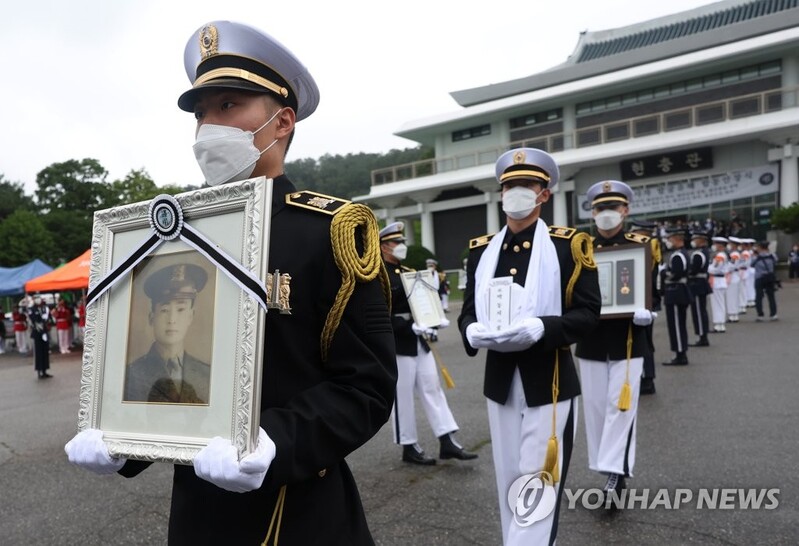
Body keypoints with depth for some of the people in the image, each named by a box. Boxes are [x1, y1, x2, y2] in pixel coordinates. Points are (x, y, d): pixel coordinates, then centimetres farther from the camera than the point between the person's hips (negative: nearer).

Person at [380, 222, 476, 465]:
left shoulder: (409, 271, 14)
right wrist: (411, 327, -26)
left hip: (420, 342, 8)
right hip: (398, 345, -8)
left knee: (433, 389, 8)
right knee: (403, 397, 2)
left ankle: (447, 442, 14)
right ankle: (409, 447, 16)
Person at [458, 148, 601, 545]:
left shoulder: (569, 245, -4)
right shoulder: (481, 249, 8)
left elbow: (587, 313, -9)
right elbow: (468, 310, 9)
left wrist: (538, 328, -25)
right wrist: (473, 332, -14)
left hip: (548, 382, -4)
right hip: (500, 381, 5)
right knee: (510, 486, 17)